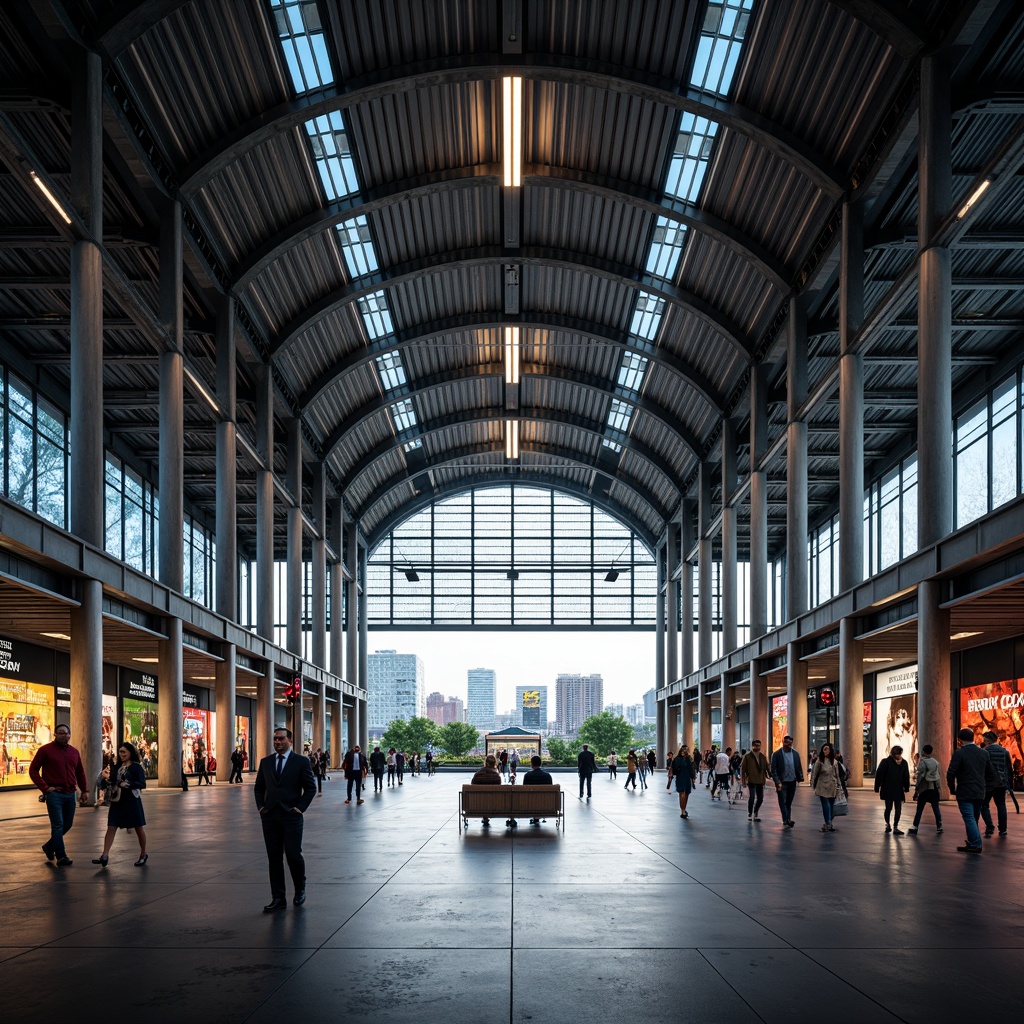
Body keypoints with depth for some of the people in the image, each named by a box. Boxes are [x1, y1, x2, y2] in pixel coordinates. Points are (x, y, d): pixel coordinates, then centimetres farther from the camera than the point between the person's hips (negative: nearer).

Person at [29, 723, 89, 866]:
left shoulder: (74, 752, 12)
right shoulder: (45, 750, -3)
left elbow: (80, 772, 20)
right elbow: (33, 770, -3)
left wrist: (85, 790, 11)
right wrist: (45, 788, -11)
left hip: (70, 794, 6)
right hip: (54, 794, -6)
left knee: (67, 824, 11)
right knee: (58, 824, -9)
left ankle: (49, 846, 32)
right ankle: (61, 856, -5)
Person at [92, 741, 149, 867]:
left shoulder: (136, 767, -6)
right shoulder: (117, 767, 12)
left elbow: (142, 784, -14)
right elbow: (112, 783, 13)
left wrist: (128, 784, -27)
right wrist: (107, 777, -7)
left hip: (132, 801, -5)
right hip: (117, 801, 5)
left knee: (139, 828, 7)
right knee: (111, 827, -5)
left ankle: (143, 855, 21)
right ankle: (105, 855, -10)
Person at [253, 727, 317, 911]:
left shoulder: (301, 762, -1)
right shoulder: (265, 762, 11)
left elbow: (311, 787, 1)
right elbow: (259, 787, 18)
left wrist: (300, 807, -7)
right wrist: (260, 806, 5)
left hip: (291, 816, -4)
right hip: (269, 817, 4)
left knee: (293, 855, -4)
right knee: (274, 858, 4)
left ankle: (300, 890, 20)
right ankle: (278, 898, 9)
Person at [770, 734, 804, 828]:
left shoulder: (795, 754, 7)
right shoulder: (777, 754, -5)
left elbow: (799, 767, 11)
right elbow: (773, 770, -7)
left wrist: (800, 778, -2)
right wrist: (777, 782, -16)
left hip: (792, 782, 4)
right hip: (782, 782, -4)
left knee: (789, 803, 10)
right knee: (783, 802, -7)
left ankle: (787, 821, 15)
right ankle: (786, 821, -12)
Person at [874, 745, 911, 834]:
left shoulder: (903, 763, 3)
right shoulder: (886, 762, -9)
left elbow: (906, 777, 10)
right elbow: (879, 775, -9)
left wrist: (906, 789, 9)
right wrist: (877, 789, -10)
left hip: (899, 790, 3)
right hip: (888, 790, -3)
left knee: (898, 809, 0)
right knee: (889, 808, 4)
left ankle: (895, 827, 6)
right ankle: (887, 824, 27)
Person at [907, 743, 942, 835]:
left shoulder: (923, 761, -10)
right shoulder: (936, 762, 8)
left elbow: (920, 776, -12)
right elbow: (938, 775, 9)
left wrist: (916, 789, -7)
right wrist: (937, 787, 14)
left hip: (925, 788, -5)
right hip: (934, 788, 5)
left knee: (919, 809, -2)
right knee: (936, 808, 10)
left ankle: (914, 828, -3)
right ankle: (939, 827, 10)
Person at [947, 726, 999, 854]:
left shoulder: (959, 753, -11)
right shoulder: (984, 753, 7)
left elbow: (950, 774, -15)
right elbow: (992, 773, 11)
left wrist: (952, 790, -2)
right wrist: (985, 789, 15)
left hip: (964, 794, -6)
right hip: (980, 794, 6)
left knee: (969, 819, -2)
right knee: (974, 819, 15)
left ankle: (975, 845, -6)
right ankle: (972, 843, 21)